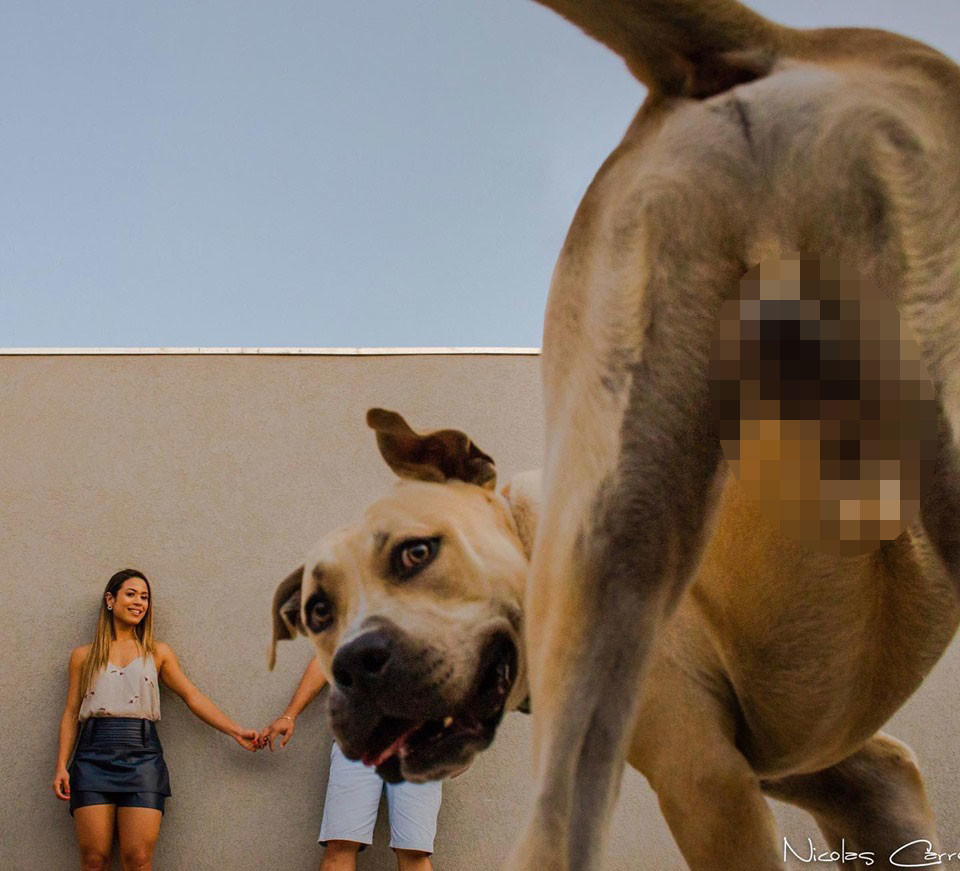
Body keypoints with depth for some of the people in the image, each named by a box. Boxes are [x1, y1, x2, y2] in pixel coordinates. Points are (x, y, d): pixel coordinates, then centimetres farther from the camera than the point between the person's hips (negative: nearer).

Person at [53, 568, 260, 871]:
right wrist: (61, 766, 0)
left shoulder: (157, 653, 14)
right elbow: (71, 714, 11)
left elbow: (193, 696, 9)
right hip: (94, 757, 0)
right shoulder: (84, 656, 13)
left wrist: (235, 731, -1)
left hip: (142, 757, 0)